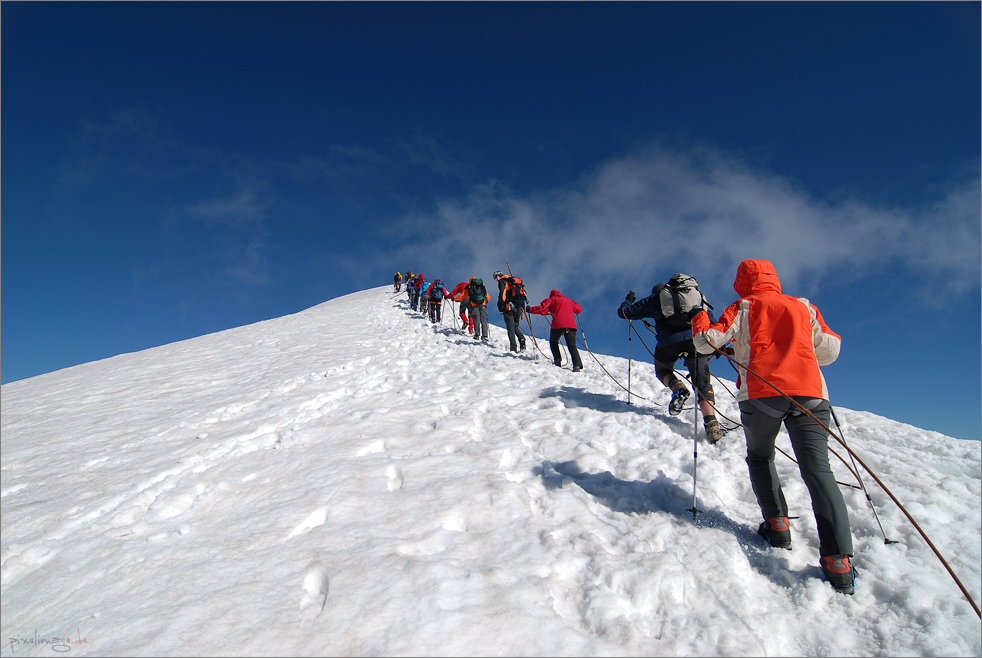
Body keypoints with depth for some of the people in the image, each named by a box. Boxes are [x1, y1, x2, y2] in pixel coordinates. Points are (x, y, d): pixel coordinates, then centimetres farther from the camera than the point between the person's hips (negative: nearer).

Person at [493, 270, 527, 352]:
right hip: (519, 308, 7)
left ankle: (513, 347, -12)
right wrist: (526, 306, 25)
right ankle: (521, 339, -8)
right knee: (515, 326, 17)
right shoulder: (514, 281, 25)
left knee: (510, 327, -5)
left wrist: (500, 305, -12)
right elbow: (523, 293, 24)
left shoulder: (502, 281, 2)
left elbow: (502, 293, -14)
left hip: (509, 307, -7)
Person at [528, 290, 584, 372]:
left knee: (553, 342, 21)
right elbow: (579, 309, 33)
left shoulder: (551, 299, 15)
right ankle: (577, 365, -21)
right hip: (571, 324, 3)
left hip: (558, 324, -3)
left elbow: (542, 309, 0)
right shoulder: (568, 300, 28)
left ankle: (558, 360, 7)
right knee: (572, 346, -1)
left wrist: (530, 310, 13)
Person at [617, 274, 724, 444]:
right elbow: (712, 321, 30)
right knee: (703, 383, 5)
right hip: (696, 338, 2)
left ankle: (677, 387, -5)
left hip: (669, 340, -2)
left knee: (662, 370, 26)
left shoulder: (654, 299, 23)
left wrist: (628, 301, 47)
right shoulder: (695, 294, 33)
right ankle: (711, 425, -12)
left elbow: (623, 312, 26)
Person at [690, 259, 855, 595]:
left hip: (761, 392, -2)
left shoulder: (743, 308, 12)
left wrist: (700, 323, 25)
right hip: (810, 393, 2)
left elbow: (708, 342, 5)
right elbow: (829, 352, 20)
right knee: (817, 468, -4)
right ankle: (838, 561, -14)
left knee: (760, 457, 21)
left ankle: (777, 523, 10)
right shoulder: (805, 307, 21)